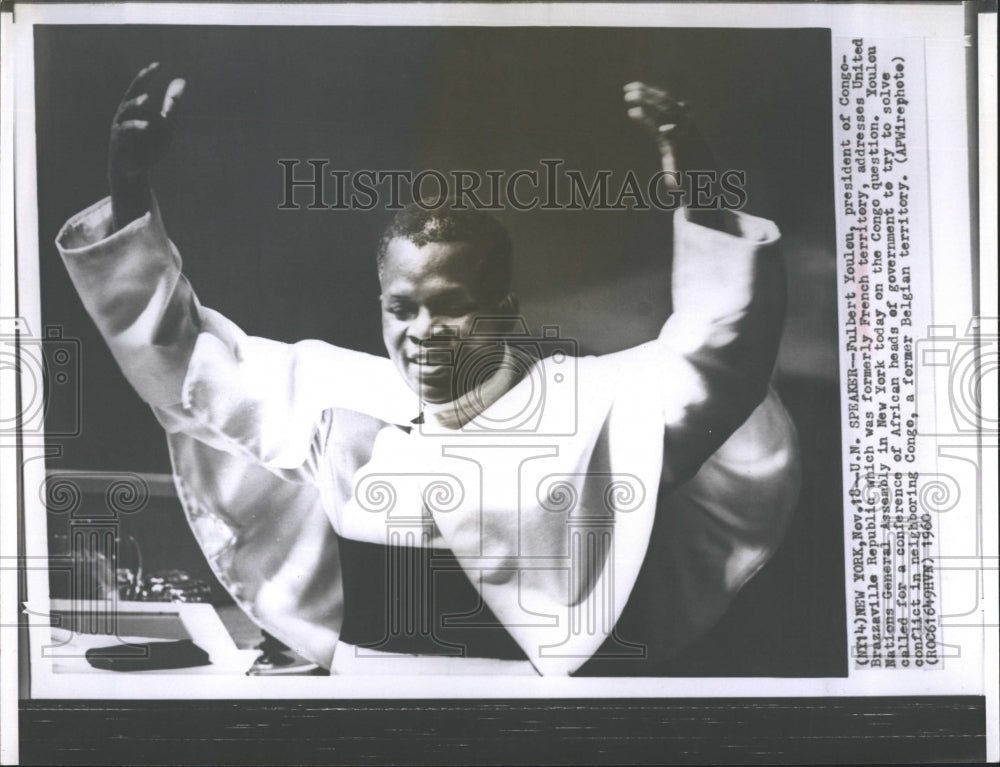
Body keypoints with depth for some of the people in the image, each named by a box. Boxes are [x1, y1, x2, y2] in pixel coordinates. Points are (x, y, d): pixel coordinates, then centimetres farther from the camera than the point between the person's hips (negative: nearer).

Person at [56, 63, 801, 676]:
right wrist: (130, 197, -1)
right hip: (361, 660, 3)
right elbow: (183, 354, 9)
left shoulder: (582, 403, -6)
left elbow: (715, 355, -18)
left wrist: (702, 201, -32)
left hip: (537, 669, -3)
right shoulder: (334, 394, 4)